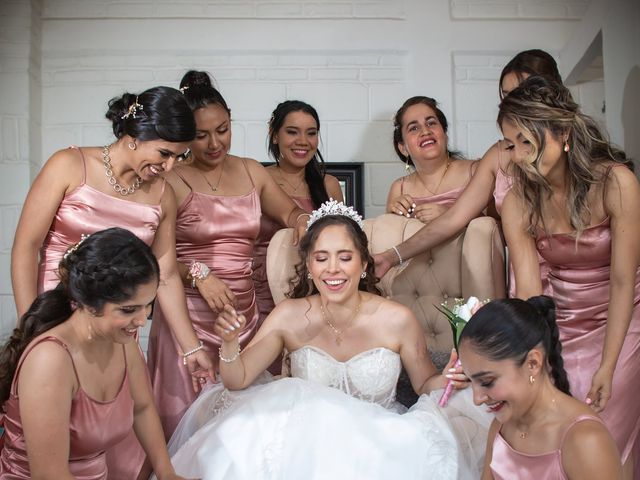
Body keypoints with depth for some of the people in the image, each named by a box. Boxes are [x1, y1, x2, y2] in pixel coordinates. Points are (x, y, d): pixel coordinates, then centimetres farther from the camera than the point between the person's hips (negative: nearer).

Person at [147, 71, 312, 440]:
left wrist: (303, 220, -1)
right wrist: (198, 274, -21)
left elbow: (290, 212, 21)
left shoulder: (252, 172, 11)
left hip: (244, 311, 5)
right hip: (190, 314, -4)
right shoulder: (172, 181, -5)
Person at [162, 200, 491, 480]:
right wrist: (229, 342, -24)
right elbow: (238, 380, -5)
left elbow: (425, 383, 3)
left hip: (377, 439, 1)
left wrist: (446, 381, -20)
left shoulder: (397, 320, -13)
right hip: (307, 437, 0)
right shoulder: (290, 316, -8)